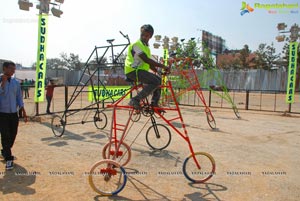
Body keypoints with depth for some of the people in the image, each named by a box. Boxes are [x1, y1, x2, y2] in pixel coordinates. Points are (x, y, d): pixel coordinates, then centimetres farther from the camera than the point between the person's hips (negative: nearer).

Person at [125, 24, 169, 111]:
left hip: (140, 70, 9)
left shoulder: (146, 46, 18)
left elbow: (149, 62, 19)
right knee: (155, 81, -23)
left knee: (158, 79, 11)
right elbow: (146, 60, -23)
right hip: (133, 71, -9)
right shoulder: (136, 45, -12)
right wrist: (162, 66, -23)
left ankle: (154, 103, 12)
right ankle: (135, 100, -25)